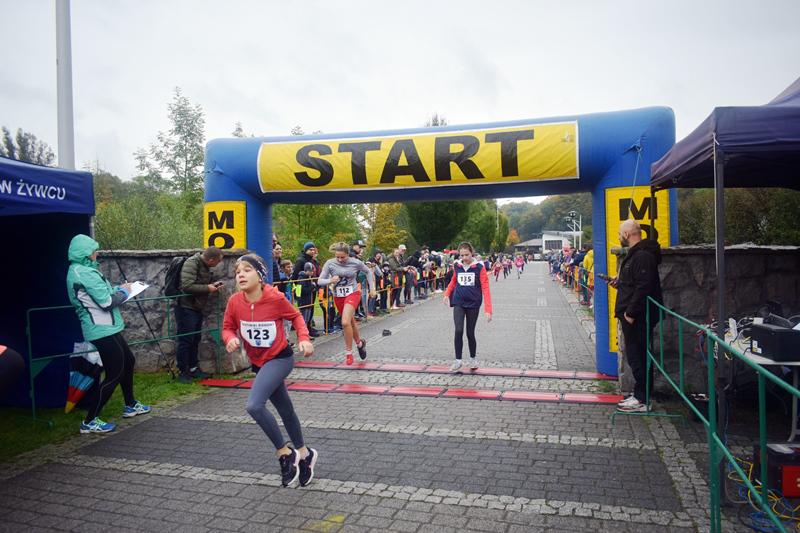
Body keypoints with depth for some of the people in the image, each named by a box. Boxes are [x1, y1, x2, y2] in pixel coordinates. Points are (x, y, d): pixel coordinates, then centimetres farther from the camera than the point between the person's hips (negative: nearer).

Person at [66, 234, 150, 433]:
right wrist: (123, 292, -6)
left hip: (104, 328, 11)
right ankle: (90, 421, 2)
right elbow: (107, 302, -23)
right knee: (114, 374, -5)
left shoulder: (77, 271, 12)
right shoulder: (86, 273, -20)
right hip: (103, 330, -11)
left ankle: (130, 405, 35)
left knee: (128, 361, 22)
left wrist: (117, 289, 7)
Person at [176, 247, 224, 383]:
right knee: (185, 341, -1)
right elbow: (187, 286, -29)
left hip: (197, 308, 9)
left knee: (195, 340, 15)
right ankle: (182, 371, 8)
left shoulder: (205, 265, 6)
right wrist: (207, 288, -20)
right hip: (186, 308, -9)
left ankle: (193, 368, 25)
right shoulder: (191, 263, -20)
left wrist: (213, 283, 4)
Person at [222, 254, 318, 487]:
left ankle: (285, 453, -5)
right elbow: (227, 328, 2)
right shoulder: (234, 302, -12)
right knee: (285, 410, 19)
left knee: (254, 405, -24)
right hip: (258, 363, 5)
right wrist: (231, 339, -20)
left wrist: (304, 339, -16)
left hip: (280, 358, -5)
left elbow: (296, 316, -3)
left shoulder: (275, 298, -20)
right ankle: (304, 453, 40)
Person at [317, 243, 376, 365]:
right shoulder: (330, 263, -11)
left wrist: (372, 288, 6)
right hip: (338, 296, 3)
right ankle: (360, 342, 46)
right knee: (351, 322, 19)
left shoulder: (356, 262, -12)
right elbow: (320, 281, -9)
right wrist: (330, 281, -30)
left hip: (353, 293, -3)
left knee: (345, 322, -22)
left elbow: (368, 271, 7)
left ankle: (348, 353, -7)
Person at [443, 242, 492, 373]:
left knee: (470, 333, 7)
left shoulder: (479, 267, -10)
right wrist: (447, 294, 9)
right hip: (458, 303, 2)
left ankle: (473, 358, 30)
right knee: (458, 331, -11)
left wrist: (488, 309, -20)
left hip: (473, 304, -2)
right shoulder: (457, 266, 0)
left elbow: (485, 288, -13)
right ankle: (458, 360, 2)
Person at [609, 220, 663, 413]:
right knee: (637, 356, 15)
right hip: (633, 316, 11)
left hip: (637, 317, -11)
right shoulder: (635, 254, 17)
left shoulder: (642, 256, -17)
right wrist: (618, 282, 17)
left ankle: (641, 399, 2)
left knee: (637, 356, -5)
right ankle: (641, 394, 24)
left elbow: (643, 287, -25)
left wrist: (631, 313, -23)